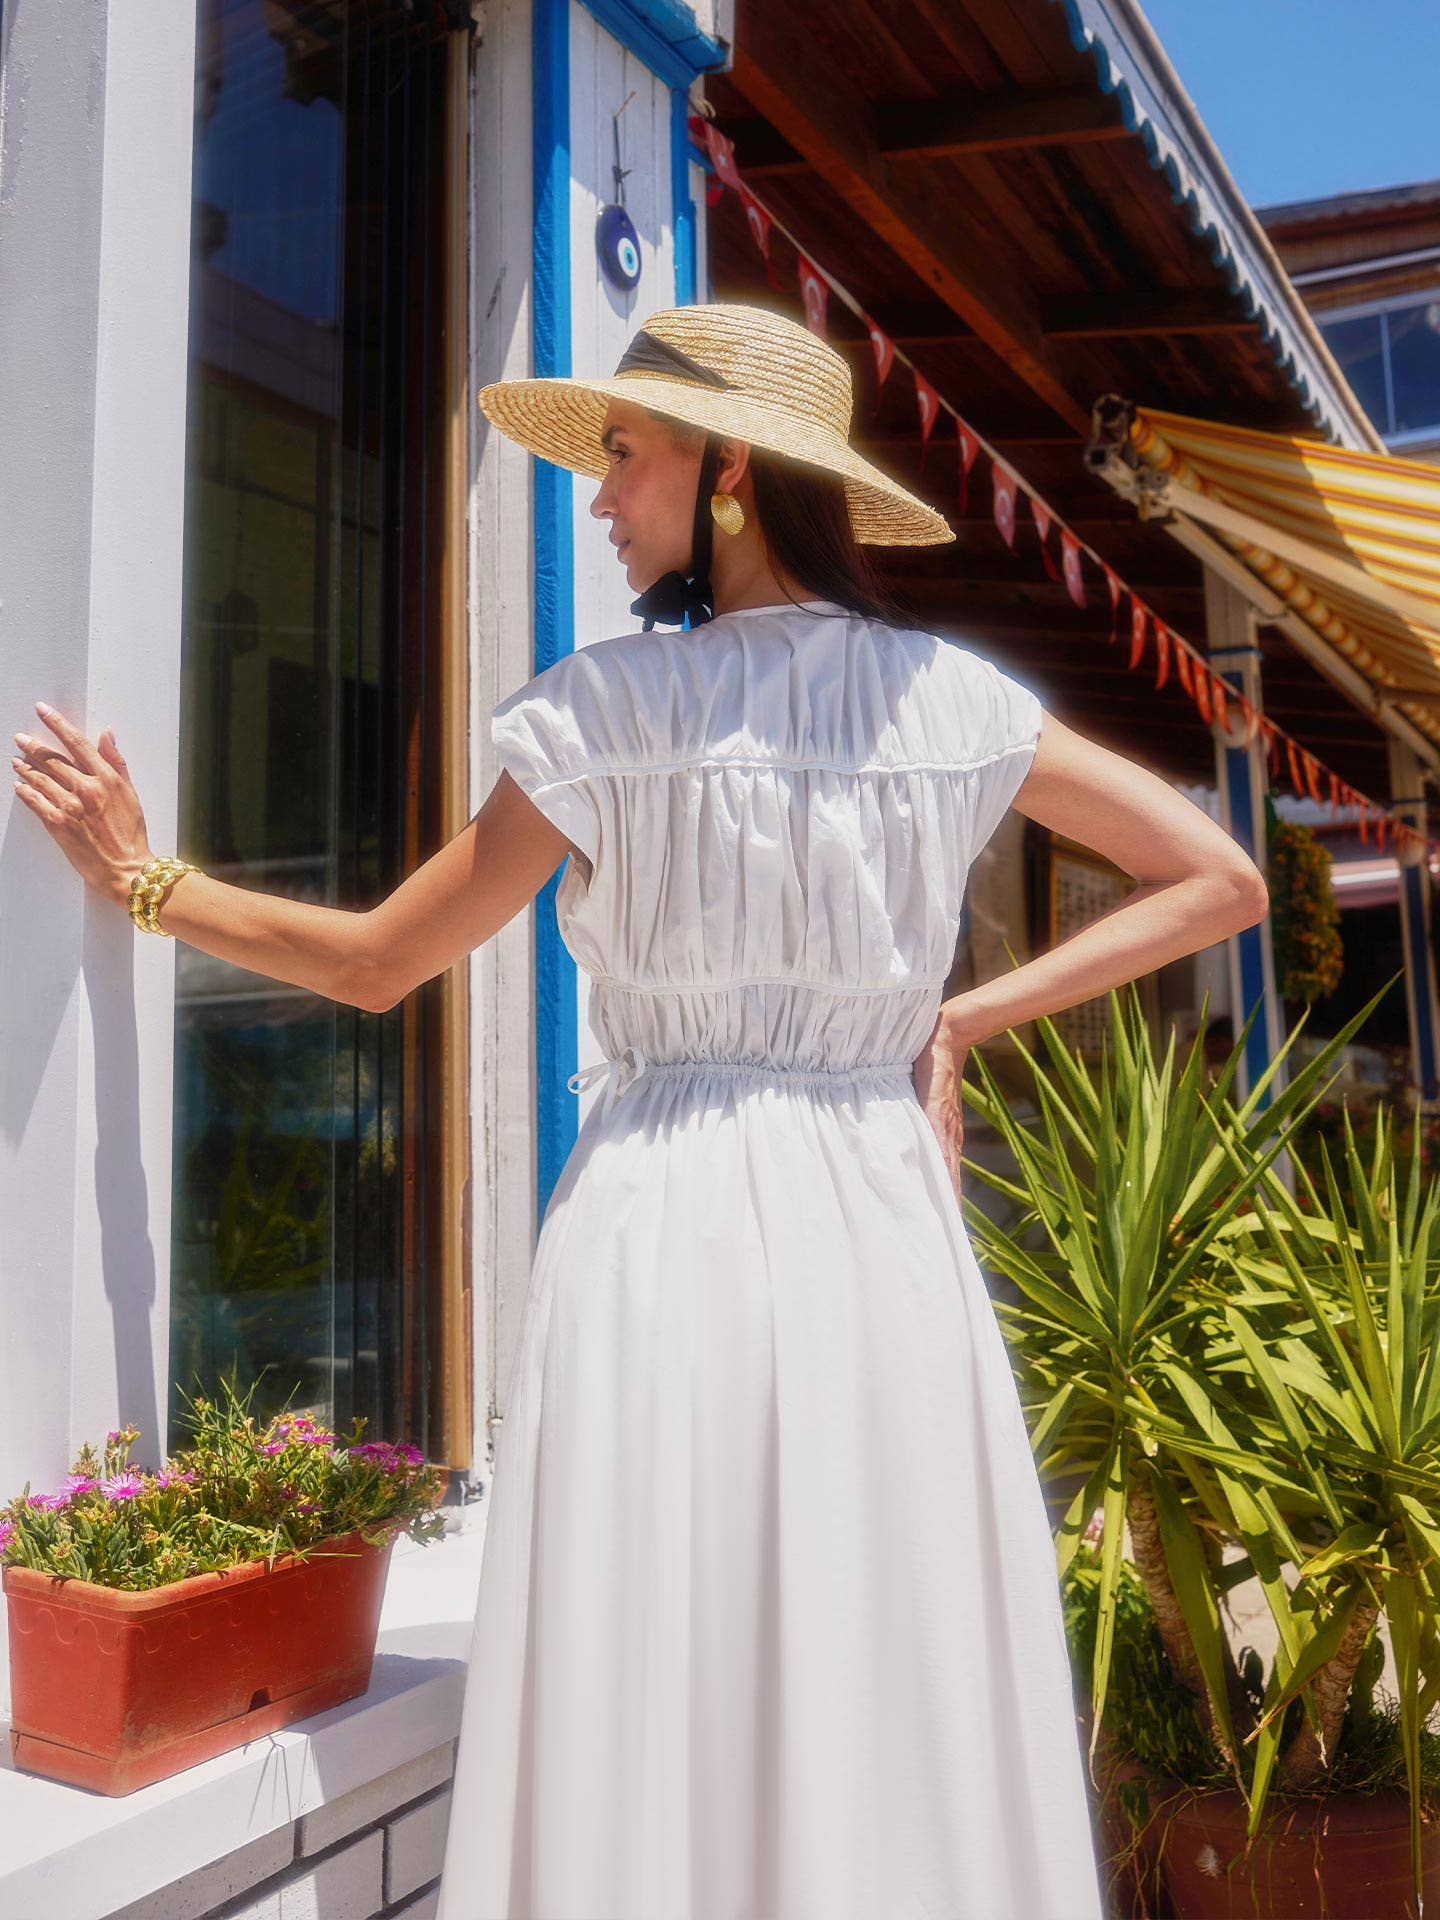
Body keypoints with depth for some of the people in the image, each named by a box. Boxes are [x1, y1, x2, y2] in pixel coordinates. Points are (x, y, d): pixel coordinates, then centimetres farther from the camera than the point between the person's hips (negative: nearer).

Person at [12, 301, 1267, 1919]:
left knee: (656, 1719, 8)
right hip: (881, 1216, 4)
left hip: (666, 1224, -3)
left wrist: (139, 879, 17)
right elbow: (1220, 882, 9)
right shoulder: (953, 696, 5)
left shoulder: (606, 704, -4)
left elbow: (377, 962, 3)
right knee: (896, 1714, 13)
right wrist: (967, 1017, 5)